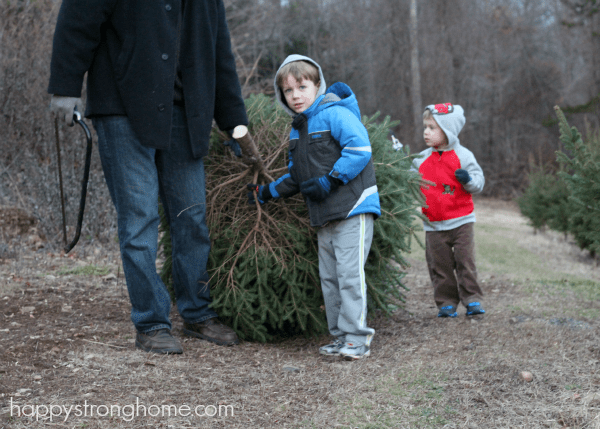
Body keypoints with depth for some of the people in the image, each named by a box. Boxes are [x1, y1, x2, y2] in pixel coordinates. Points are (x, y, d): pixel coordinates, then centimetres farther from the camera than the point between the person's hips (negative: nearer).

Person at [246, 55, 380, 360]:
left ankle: (357, 338, -6)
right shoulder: (297, 131, 18)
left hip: (353, 209, -9)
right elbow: (296, 177, 27)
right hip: (323, 215, 9)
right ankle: (340, 337, 15)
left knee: (350, 273, -11)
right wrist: (266, 192, 21)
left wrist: (330, 180, -18)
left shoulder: (336, 114, -8)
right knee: (329, 277, 8)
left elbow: (360, 150, -17)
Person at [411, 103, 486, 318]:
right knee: (439, 266, 5)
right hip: (434, 225, 3)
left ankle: (472, 299, 11)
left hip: (461, 221, -3)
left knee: (465, 262, 1)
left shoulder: (462, 155, -4)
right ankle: (446, 303, 14)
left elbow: (479, 181, -3)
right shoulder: (422, 159, 6)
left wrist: (468, 179, -23)